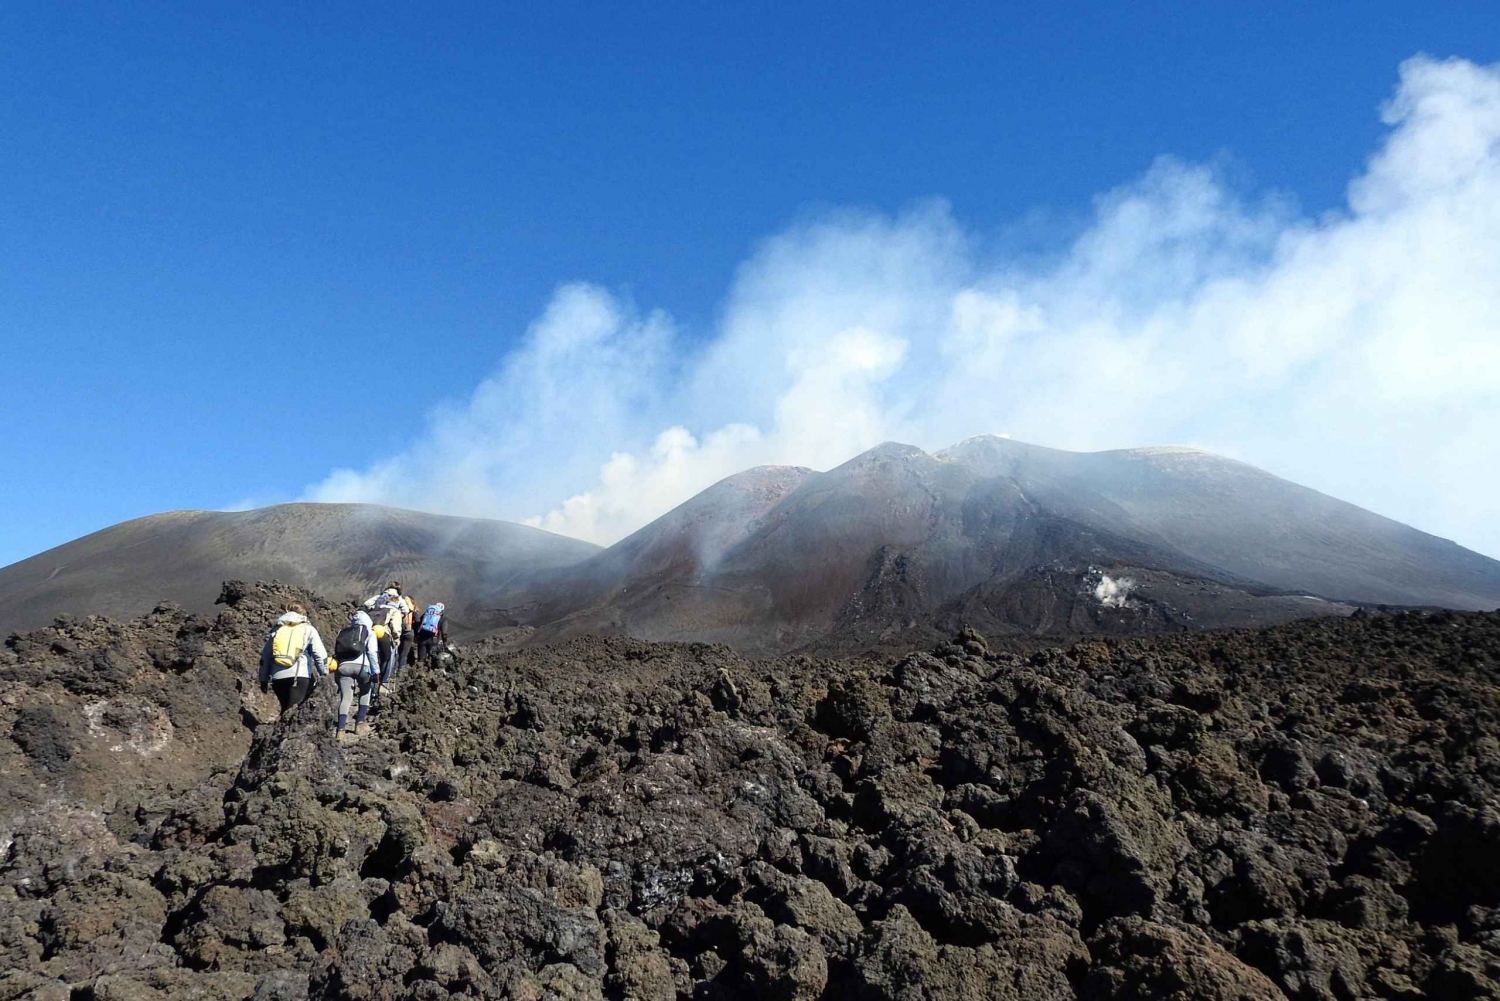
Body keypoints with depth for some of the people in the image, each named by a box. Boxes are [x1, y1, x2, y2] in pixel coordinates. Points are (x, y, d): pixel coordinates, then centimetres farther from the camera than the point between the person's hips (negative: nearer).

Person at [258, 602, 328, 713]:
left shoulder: (277, 630, 19)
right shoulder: (308, 629, 9)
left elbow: (265, 657, 18)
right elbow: (320, 654, 1)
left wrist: (264, 679, 23)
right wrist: (324, 675, 6)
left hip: (278, 677, 4)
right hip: (299, 676, -3)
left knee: (285, 710, 19)